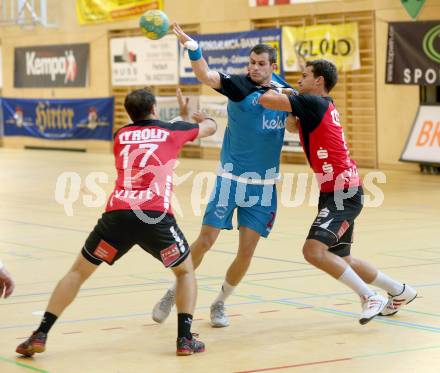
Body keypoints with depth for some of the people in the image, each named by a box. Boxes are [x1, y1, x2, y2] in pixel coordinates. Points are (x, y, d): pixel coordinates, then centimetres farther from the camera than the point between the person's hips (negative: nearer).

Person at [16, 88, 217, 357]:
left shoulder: (121, 135, 24)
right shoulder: (172, 130, 16)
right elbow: (211, 127, 36)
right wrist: (204, 117, 61)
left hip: (117, 213, 2)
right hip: (155, 216, -2)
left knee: (78, 271, 17)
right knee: (186, 271, 22)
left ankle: (40, 336, 8)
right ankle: (185, 339, 7)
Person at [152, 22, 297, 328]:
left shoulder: (283, 89, 3)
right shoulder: (240, 85, -10)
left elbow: (292, 121, 22)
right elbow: (206, 76, -28)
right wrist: (191, 46, -45)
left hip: (264, 185, 3)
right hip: (231, 178, -3)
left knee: (246, 252, 1)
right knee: (205, 241, -5)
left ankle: (220, 303, 23)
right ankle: (173, 293, 16)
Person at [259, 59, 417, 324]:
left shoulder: (314, 102, -14)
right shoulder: (324, 106, 14)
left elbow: (267, 100, -22)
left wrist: (271, 90, 1)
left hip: (342, 193, -10)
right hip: (338, 192, 10)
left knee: (314, 250, -22)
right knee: (340, 259, 19)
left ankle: (370, 298, -13)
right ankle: (399, 291, 34)